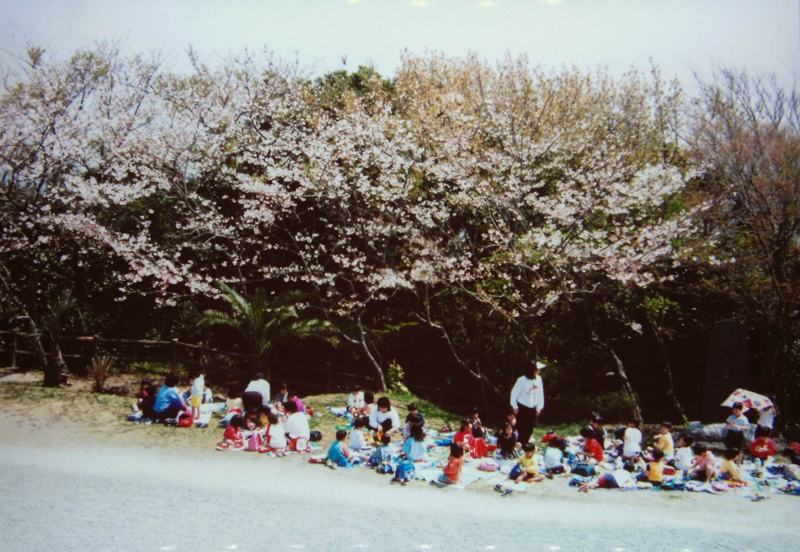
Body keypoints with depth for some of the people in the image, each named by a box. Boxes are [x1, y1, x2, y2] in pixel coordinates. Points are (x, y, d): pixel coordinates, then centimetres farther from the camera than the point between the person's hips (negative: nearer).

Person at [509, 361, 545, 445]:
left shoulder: (538, 379, -3)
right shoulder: (522, 380, -19)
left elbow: (540, 394, 6)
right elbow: (514, 393, -9)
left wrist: (539, 407, 7)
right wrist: (515, 407, -5)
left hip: (532, 409, 5)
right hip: (522, 408, -5)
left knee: (529, 430, 11)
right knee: (522, 429, -2)